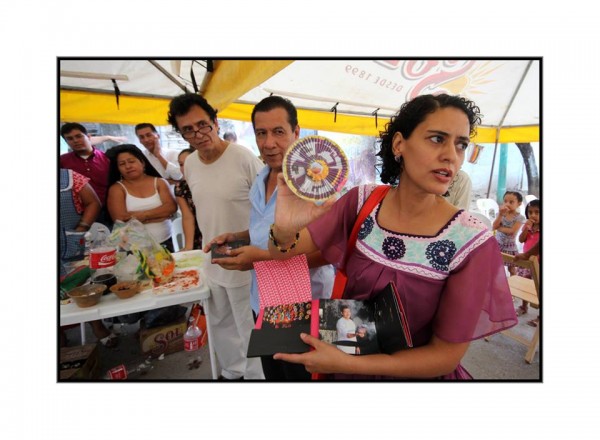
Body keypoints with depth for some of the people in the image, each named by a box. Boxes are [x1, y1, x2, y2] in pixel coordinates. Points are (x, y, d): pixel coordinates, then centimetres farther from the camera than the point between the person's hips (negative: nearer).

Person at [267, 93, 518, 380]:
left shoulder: (472, 243, -22)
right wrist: (284, 228, -37)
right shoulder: (361, 201, -17)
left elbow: (447, 355, -18)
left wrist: (347, 363, -26)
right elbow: (283, 253, -14)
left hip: (413, 374, -2)